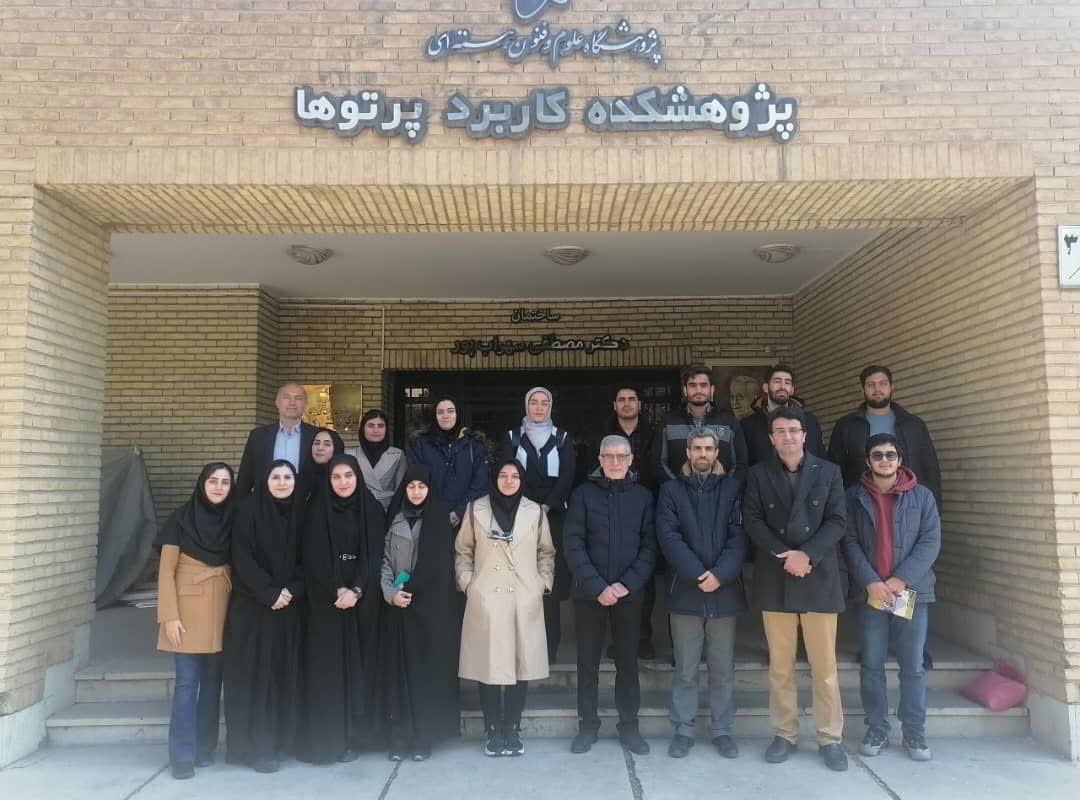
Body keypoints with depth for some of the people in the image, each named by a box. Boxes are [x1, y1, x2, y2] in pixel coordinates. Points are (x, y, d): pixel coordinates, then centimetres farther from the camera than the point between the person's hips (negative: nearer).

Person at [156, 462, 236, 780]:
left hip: (222, 611, 3)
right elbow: (166, 571, -5)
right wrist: (169, 616, -11)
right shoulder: (181, 518, -5)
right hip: (189, 610, -3)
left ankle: (205, 748, 20)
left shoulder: (233, 519, 5)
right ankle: (182, 756, 4)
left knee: (212, 681, 9)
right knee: (187, 682, -3)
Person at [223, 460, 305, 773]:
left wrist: (291, 591, -10)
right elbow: (242, 557, -10)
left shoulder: (301, 513, 7)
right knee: (253, 674, -1)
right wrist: (270, 593, -15)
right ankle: (255, 747, 8)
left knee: (283, 674, 6)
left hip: (289, 608, 3)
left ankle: (278, 743, 17)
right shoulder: (249, 509, -4)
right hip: (252, 606, -3)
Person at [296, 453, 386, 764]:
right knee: (324, 667, -1)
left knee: (358, 666, 2)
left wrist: (356, 590, -15)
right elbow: (313, 558, -4)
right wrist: (336, 590, -15)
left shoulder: (373, 510, 4)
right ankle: (322, 741, 6)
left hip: (362, 602, 1)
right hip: (324, 601, -1)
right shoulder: (318, 512, 2)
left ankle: (353, 738, 10)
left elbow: (375, 555, -2)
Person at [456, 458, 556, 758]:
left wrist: (543, 583, 3)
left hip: (525, 601, 1)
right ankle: (493, 731, 14)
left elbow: (546, 552, 13)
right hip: (486, 601, -1)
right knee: (488, 664, 1)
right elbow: (463, 551, 10)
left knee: (521, 664, 3)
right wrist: (467, 583, 1)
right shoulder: (476, 509, 4)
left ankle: (512, 730, 17)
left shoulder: (535, 512, 7)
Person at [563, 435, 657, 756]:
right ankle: (588, 726, 20)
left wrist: (627, 584, -11)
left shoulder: (643, 496, 4)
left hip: (629, 594, 1)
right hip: (589, 593, -1)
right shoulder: (583, 494, -1)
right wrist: (597, 587, -13)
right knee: (587, 662, 7)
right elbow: (573, 545, -6)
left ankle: (629, 725, 22)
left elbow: (649, 546, 1)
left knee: (628, 662, 9)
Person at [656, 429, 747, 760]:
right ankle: (683, 730, 17)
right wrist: (698, 574, -15)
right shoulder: (671, 490, 5)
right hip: (685, 590, -1)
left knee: (723, 668, 9)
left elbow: (738, 535, -2)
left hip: (725, 590, 1)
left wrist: (720, 574, -15)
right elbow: (669, 536, -4)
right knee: (685, 668, 5)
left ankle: (722, 730, 21)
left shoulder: (732, 488, 7)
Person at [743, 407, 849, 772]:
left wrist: (807, 554, -14)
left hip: (819, 577, 0)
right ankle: (784, 734, 19)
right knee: (780, 665, 8)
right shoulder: (758, 474, 6)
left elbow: (837, 521, -1)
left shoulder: (828, 472, 6)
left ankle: (830, 738, 15)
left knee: (825, 665, 4)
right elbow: (752, 521, -2)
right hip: (774, 580, 1)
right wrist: (785, 557, -12)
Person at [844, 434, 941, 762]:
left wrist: (901, 579, -12)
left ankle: (914, 733, 18)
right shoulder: (854, 497, 4)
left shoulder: (922, 495, 5)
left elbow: (931, 541, -2)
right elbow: (850, 542, -1)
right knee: (872, 666, 6)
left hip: (912, 592, 0)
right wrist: (870, 582, -14)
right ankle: (876, 729, 17)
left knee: (912, 667, 6)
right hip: (869, 592, 0)